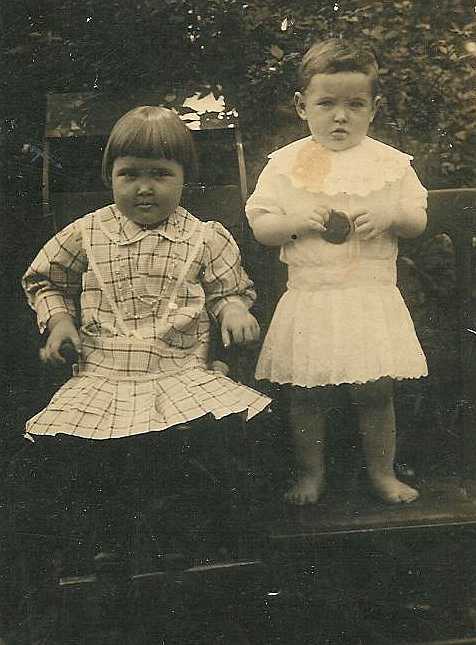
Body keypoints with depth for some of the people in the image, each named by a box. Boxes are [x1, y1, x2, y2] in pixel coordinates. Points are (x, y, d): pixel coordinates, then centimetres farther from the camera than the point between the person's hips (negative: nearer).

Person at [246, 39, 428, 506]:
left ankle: (382, 472, 25)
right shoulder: (286, 163, 3)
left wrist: (390, 214, -12)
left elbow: (419, 220, 8)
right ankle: (311, 474, 24)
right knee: (307, 395, 5)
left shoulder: (390, 163, 5)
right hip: (309, 298, 0)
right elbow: (259, 226, 2)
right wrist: (297, 220, -16)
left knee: (376, 393, 5)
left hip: (373, 298, 1)